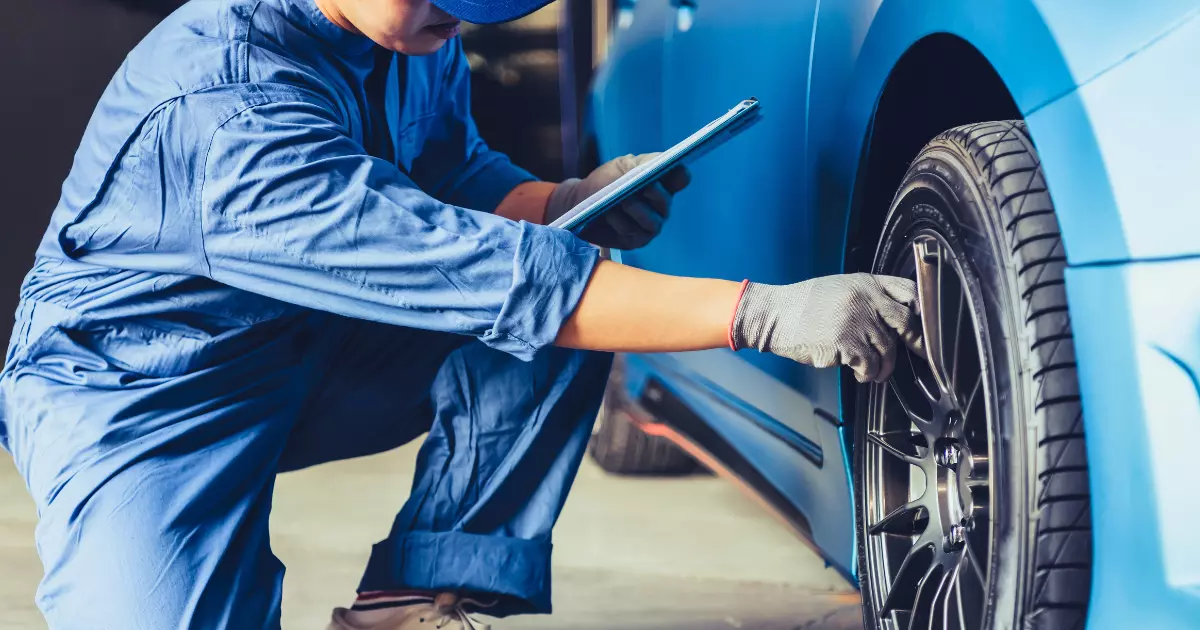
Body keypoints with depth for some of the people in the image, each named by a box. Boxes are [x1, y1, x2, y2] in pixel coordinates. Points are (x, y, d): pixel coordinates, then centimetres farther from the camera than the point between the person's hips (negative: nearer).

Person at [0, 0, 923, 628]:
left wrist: (563, 205, -14)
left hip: (312, 357, 7)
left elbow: (460, 180, 11)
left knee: (559, 326, -15)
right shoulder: (229, 108, -34)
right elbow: (471, 271, -41)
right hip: (136, 395, -7)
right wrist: (760, 312, -44)